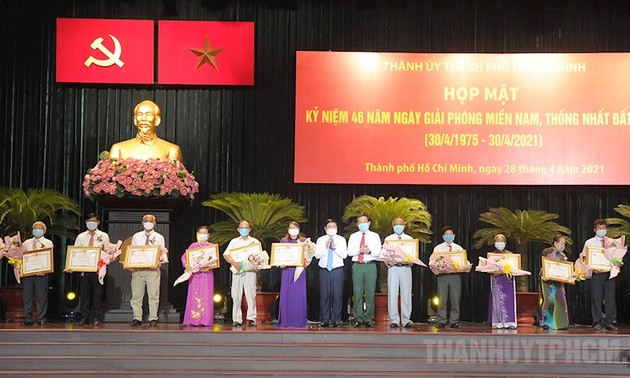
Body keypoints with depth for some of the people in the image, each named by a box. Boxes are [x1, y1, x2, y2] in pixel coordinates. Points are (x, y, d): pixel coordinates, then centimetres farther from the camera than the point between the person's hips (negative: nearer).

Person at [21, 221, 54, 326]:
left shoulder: (48, 243, 10)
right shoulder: (26, 243, 18)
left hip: (41, 273, -2)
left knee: (41, 296, -2)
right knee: (27, 295, 2)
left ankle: (41, 319, 3)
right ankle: (28, 319, 8)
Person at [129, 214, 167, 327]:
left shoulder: (159, 237, 8)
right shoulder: (136, 236, 13)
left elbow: (162, 254, 3)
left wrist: (159, 262, -17)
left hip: (153, 270, -2)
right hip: (137, 269, 2)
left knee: (153, 295, -2)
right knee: (136, 295, 3)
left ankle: (153, 319, 4)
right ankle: (137, 318, 10)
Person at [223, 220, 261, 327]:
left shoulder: (255, 241, 14)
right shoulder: (234, 242, 15)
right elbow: (226, 255, 3)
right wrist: (234, 263, -15)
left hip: (250, 270, -1)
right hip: (237, 271, 1)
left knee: (251, 294, -6)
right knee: (236, 296, -1)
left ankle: (252, 318, -3)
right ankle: (237, 319, 4)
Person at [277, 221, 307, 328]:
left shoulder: (303, 240, 9)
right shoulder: (284, 240, 11)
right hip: (287, 269, 0)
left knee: (299, 295, -2)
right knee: (286, 294, -2)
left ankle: (299, 321, 3)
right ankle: (286, 320, 2)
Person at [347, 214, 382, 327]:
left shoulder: (375, 236, 11)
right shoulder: (353, 236, 15)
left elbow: (378, 252, 1)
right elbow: (349, 252, 4)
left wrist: (369, 251, -18)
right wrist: (359, 250, -13)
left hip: (370, 266, -1)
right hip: (357, 266, 1)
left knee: (370, 293, -3)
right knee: (357, 292, -1)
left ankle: (368, 319, 3)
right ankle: (358, 319, 5)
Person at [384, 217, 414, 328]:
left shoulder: (410, 239, 15)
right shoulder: (388, 239, 13)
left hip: (406, 268, 1)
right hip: (393, 268, 0)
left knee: (406, 294, -2)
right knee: (392, 294, -4)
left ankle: (406, 320, 2)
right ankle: (394, 320, 0)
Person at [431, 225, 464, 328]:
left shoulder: (459, 248, 14)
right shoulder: (438, 248, 11)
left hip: (455, 275, 1)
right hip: (442, 275, -1)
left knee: (455, 300, -1)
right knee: (442, 300, -3)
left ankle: (454, 322, 6)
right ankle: (441, 322, 2)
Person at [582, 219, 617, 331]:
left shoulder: (611, 242, 12)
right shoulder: (589, 243, 7)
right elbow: (584, 257, 7)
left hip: (610, 273, 1)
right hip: (597, 273, -1)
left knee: (610, 297, 0)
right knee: (596, 298, -1)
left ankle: (610, 322, 8)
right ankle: (598, 322, 6)